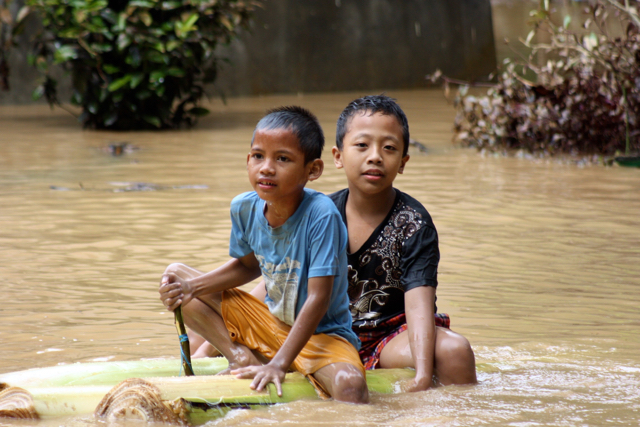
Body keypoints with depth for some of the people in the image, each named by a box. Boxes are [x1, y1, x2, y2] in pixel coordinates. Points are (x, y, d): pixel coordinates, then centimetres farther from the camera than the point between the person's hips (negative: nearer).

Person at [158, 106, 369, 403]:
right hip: (271, 321, 7)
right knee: (176, 284, 1)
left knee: (350, 384, -39)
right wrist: (192, 286, -5)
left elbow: (319, 298, -27)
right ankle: (243, 357, -10)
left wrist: (279, 364, -31)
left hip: (321, 332, -6)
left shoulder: (321, 215, -27)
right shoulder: (245, 208, -8)